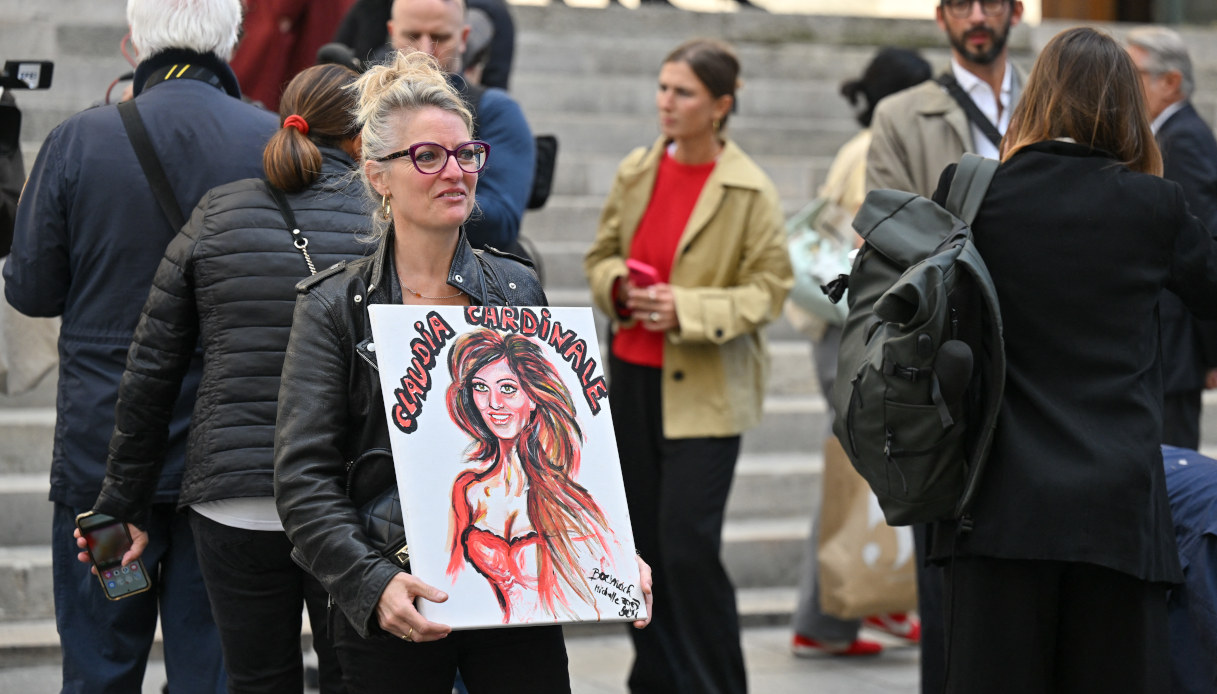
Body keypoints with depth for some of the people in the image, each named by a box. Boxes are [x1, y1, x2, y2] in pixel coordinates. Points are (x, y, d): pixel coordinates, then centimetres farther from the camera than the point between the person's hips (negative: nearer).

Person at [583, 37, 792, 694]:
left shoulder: (750, 191, -9)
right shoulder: (636, 171, 6)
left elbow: (770, 288, -8)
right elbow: (602, 253, 17)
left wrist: (689, 309, -19)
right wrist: (618, 285, -5)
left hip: (704, 390, -5)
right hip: (633, 375, 5)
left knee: (689, 546, -11)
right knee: (642, 542, 10)